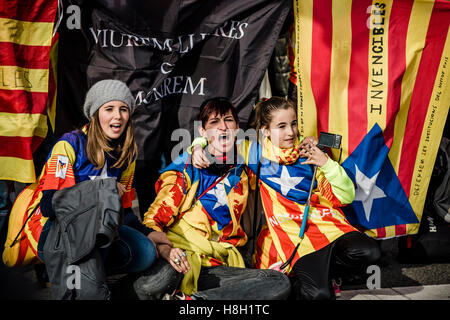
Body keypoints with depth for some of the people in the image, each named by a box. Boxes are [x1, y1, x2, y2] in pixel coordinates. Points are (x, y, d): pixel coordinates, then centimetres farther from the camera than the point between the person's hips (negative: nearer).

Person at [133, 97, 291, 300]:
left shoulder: (242, 172, 14)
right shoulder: (186, 169, 1)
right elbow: (153, 221, -6)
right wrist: (167, 250, -26)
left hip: (216, 269, 5)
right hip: (179, 262, -5)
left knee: (280, 283, -23)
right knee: (147, 287, -41)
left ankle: (185, 299, -25)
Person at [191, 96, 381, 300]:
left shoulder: (310, 153, 7)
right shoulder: (257, 152, 5)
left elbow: (346, 197, 5)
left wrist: (326, 163, -8)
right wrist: (199, 147, -6)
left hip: (325, 224, 3)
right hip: (290, 232, -3)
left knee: (368, 252, -25)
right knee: (317, 293, -27)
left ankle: (319, 270, 0)